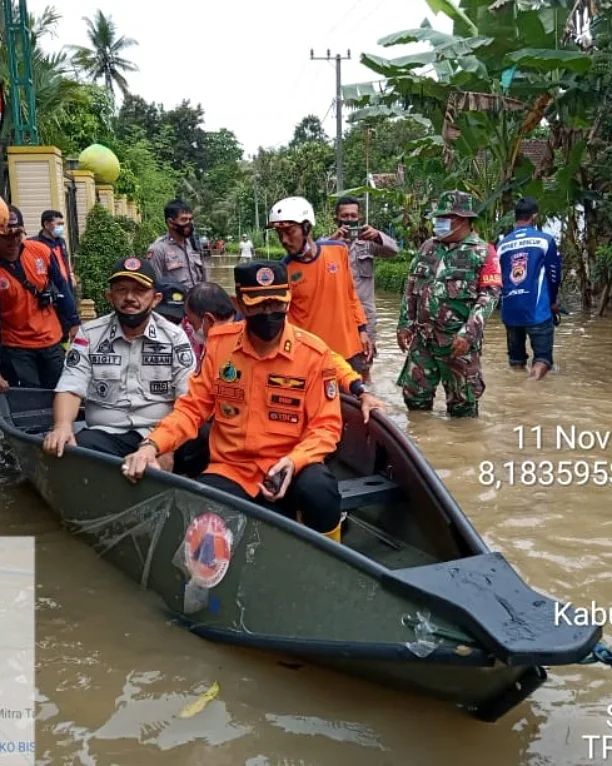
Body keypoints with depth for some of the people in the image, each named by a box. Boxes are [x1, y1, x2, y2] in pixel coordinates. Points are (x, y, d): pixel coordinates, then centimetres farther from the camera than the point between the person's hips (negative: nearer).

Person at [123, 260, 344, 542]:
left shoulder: (313, 352, -8)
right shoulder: (219, 342, 0)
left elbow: (326, 425, -5)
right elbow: (193, 407, 2)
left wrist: (293, 461, -25)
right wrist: (153, 444, -16)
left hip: (289, 466, -1)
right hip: (231, 469, 1)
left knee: (318, 489, -34)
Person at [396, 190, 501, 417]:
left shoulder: (483, 252, -5)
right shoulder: (428, 248, 11)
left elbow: (489, 296, -12)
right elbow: (411, 288, 15)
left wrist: (468, 334, -20)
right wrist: (404, 324, 7)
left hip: (458, 339, -5)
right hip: (422, 337, 5)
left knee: (462, 401, 6)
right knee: (414, 394, 13)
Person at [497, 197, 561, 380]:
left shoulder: (502, 244, 7)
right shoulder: (545, 240, -2)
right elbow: (554, 275, 4)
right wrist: (552, 301, 21)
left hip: (510, 311, 4)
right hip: (538, 310, -4)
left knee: (516, 359, 14)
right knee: (542, 357, -2)